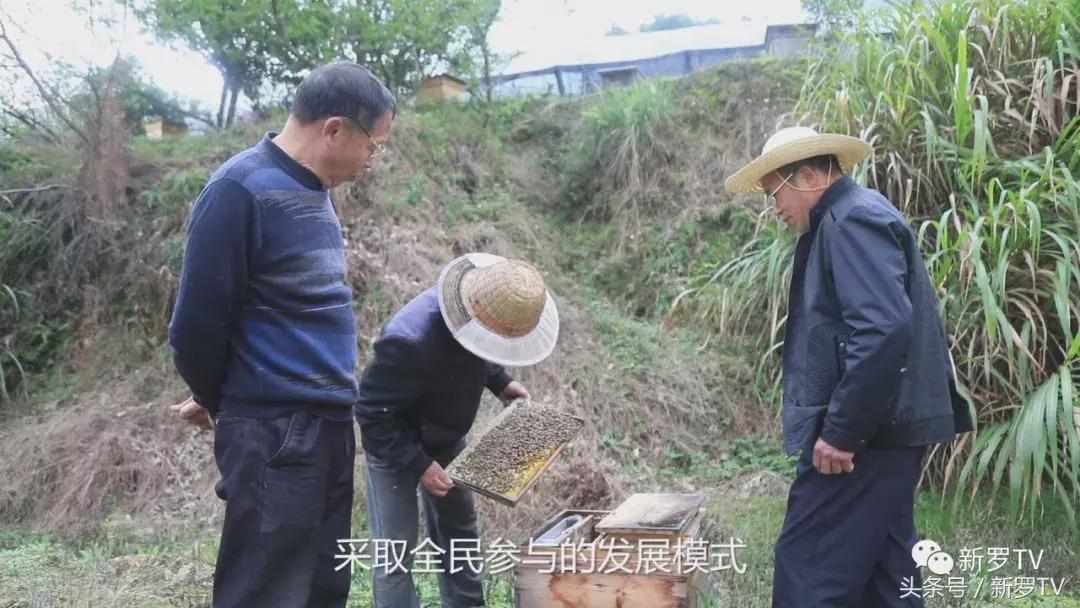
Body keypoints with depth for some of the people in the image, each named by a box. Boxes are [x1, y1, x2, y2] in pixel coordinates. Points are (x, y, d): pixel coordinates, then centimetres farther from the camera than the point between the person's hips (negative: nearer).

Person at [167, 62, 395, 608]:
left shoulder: (311, 189, 11)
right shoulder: (241, 190, -16)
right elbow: (197, 323, -14)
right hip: (274, 433, -8)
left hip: (331, 425, 8)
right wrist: (219, 402, 3)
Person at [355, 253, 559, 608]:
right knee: (396, 548, -2)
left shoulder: (478, 308, -17)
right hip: (394, 442, -7)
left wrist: (500, 381, -2)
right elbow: (373, 413, -30)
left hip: (445, 438, 8)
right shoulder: (410, 342, -41)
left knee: (458, 528, 18)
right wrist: (418, 464, -29)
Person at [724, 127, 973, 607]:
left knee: (809, 568, -6)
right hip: (881, 430, 11)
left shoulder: (853, 219, -13)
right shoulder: (847, 219, 18)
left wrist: (841, 431, -22)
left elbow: (884, 330, -26)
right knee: (882, 567, 16)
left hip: (866, 431, -11)